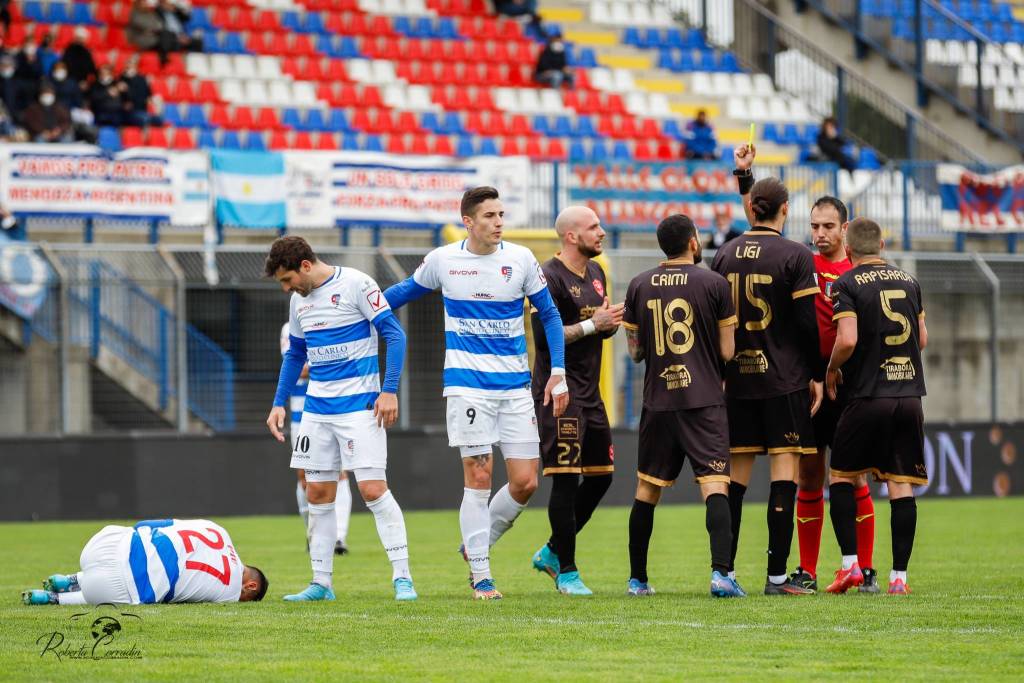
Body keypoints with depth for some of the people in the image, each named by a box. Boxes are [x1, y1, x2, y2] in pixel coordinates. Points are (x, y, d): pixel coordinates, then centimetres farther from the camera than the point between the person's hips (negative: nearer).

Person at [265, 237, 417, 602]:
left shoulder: (356, 284, -11)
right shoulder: (300, 299, 11)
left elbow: (394, 335, -11)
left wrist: (389, 390, -18)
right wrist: (279, 403, 15)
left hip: (360, 406, -7)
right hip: (316, 410, 7)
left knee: (373, 489, -13)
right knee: (318, 494, 6)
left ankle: (402, 578, -8)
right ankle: (321, 583, 12)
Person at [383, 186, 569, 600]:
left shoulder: (520, 259, 1)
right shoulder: (442, 260, 0)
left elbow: (549, 315, 10)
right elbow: (407, 291, 18)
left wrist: (558, 372, 2)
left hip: (516, 385, 2)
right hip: (468, 384, -2)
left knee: (525, 483, -2)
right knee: (478, 477, -8)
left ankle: (477, 545, 21)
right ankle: (480, 575, 0)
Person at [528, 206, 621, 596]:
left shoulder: (595, 274, 15)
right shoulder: (551, 278, -13)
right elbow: (543, 336, -19)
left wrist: (610, 323, 1)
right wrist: (592, 324, -19)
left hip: (589, 392, 9)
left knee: (601, 476, 9)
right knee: (565, 480, -8)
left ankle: (552, 552, 23)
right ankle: (566, 571, -1)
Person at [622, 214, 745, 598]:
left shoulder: (640, 286, 6)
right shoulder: (713, 284, -3)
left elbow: (635, 351, 11)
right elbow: (727, 351, -2)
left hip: (657, 400, 3)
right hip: (704, 400, -3)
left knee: (647, 490, 13)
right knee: (715, 485, -8)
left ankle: (637, 579, 18)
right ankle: (720, 573, -23)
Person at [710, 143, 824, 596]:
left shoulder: (726, 256, 6)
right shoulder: (795, 257, -7)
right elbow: (807, 324, -9)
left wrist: (719, 372, 19)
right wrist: (817, 375, 1)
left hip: (737, 378, 4)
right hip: (784, 380, -4)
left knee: (735, 476, 9)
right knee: (785, 473, -4)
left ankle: (725, 571, 8)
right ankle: (777, 576, -8)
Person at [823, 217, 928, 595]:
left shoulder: (847, 284, -6)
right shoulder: (908, 281, 11)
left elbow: (847, 340, -17)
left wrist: (832, 370, 1)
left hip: (867, 396, -4)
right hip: (910, 394, 4)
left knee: (841, 476, 10)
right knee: (901, 486, 4)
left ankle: (850, 564, 0)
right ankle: (899, 576, 1)